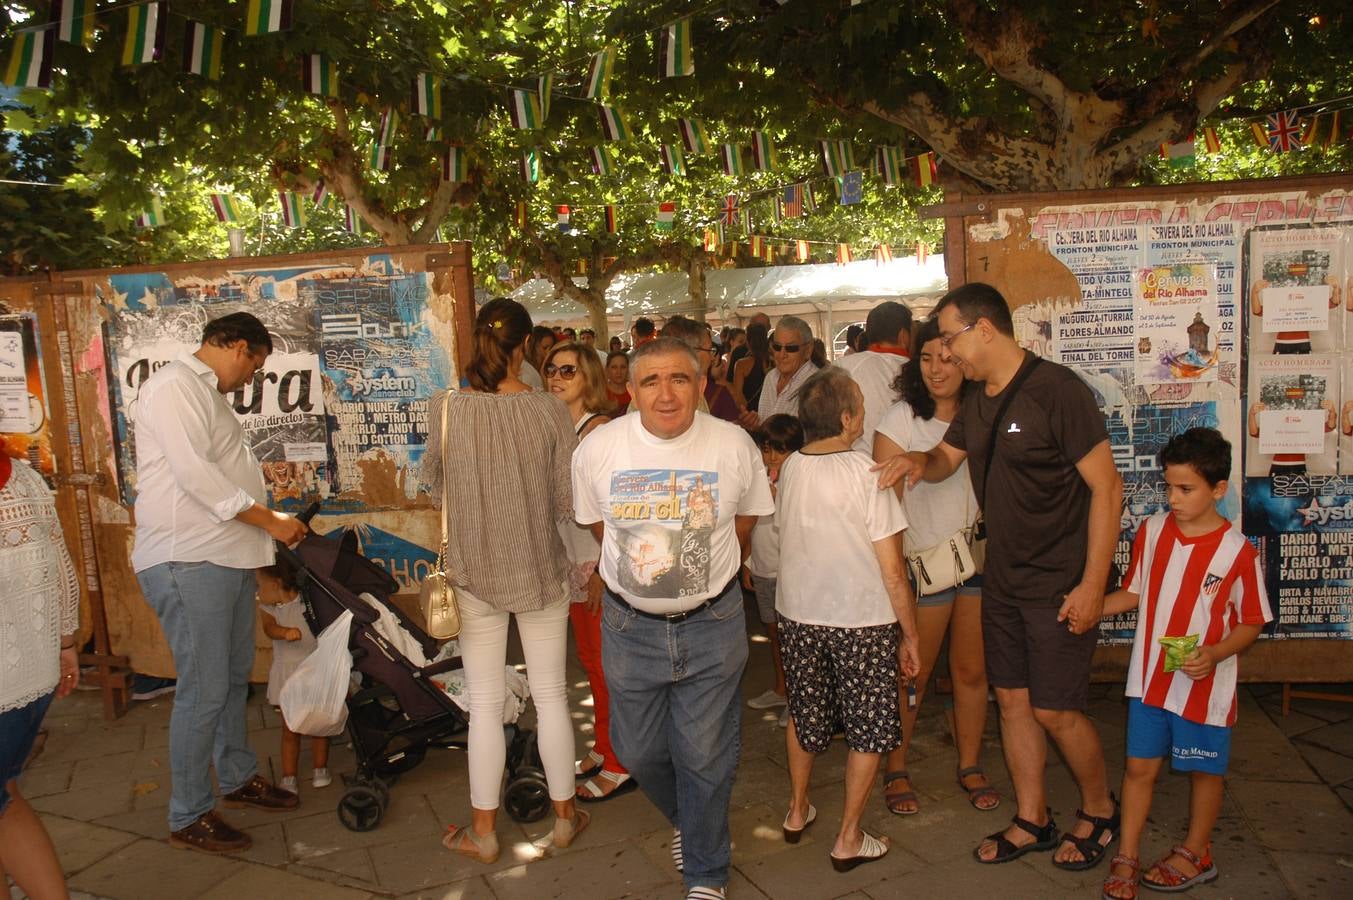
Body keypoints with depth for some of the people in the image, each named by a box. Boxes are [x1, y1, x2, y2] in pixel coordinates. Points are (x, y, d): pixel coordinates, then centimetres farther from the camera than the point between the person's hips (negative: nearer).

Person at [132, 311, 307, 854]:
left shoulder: (206, 393, 19)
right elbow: (195, 474, -22)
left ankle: (237, 777, 36)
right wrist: (269, 521, -16)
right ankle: (188, 818, 11)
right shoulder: (174, 387, -13)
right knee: (204, 692, -3)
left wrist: (263, 540, 17)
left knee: (235, 677, 20)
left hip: (226, 560, 10)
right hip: (187, 565, -10)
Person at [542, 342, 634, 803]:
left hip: (602, 564, -8)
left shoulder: (599, 428, -16)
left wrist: (603, 571, -19)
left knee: (608, 664, 3)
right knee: (590, 659, 19)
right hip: (573, 561, 8)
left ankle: (620, 765, 17)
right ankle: (603, 748, 34)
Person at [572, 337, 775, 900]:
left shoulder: (735, 445, -11)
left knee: (705, 758, 7)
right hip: (630, 626, 2)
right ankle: (686, 820, 47)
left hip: (713, 625, -1)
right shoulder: (597, 449, -10)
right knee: (639, 752, 15)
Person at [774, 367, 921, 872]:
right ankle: (849, 840, 21)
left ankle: (797, 811, 39)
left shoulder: (788, 468, -3)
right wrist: (910, 636, -5)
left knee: (805, 714, 23)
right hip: (862, 621, -5)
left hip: (798, 616, 5)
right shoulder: (866, 473, -17)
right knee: (868, 728, 13)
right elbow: (892, 572, -15)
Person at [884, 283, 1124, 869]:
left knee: (1055, 710, 0)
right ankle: (1032, 821, 29)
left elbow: (1107, 487, -17)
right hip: (1002, 578, 8)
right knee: (1012, 700, 13)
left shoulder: (1055, 390, -18)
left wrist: (1092, 584, -19)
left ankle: (1100, 810, 27)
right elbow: (946, 458, 19)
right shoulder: (977, 402, 7)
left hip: (1060, 584, -7)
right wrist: (919, 462, -7)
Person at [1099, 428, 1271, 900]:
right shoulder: (1152, 531, -2)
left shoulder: (1236, 551, -14)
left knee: (1204, 770, 15)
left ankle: (1195, 853, 36)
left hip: (1205, 687, -3)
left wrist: (1214, 654, -22)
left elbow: (1252, 622, -6)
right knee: (1140, 766, 9)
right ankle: (1126, 857, 22)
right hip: (1149, 679, 3)